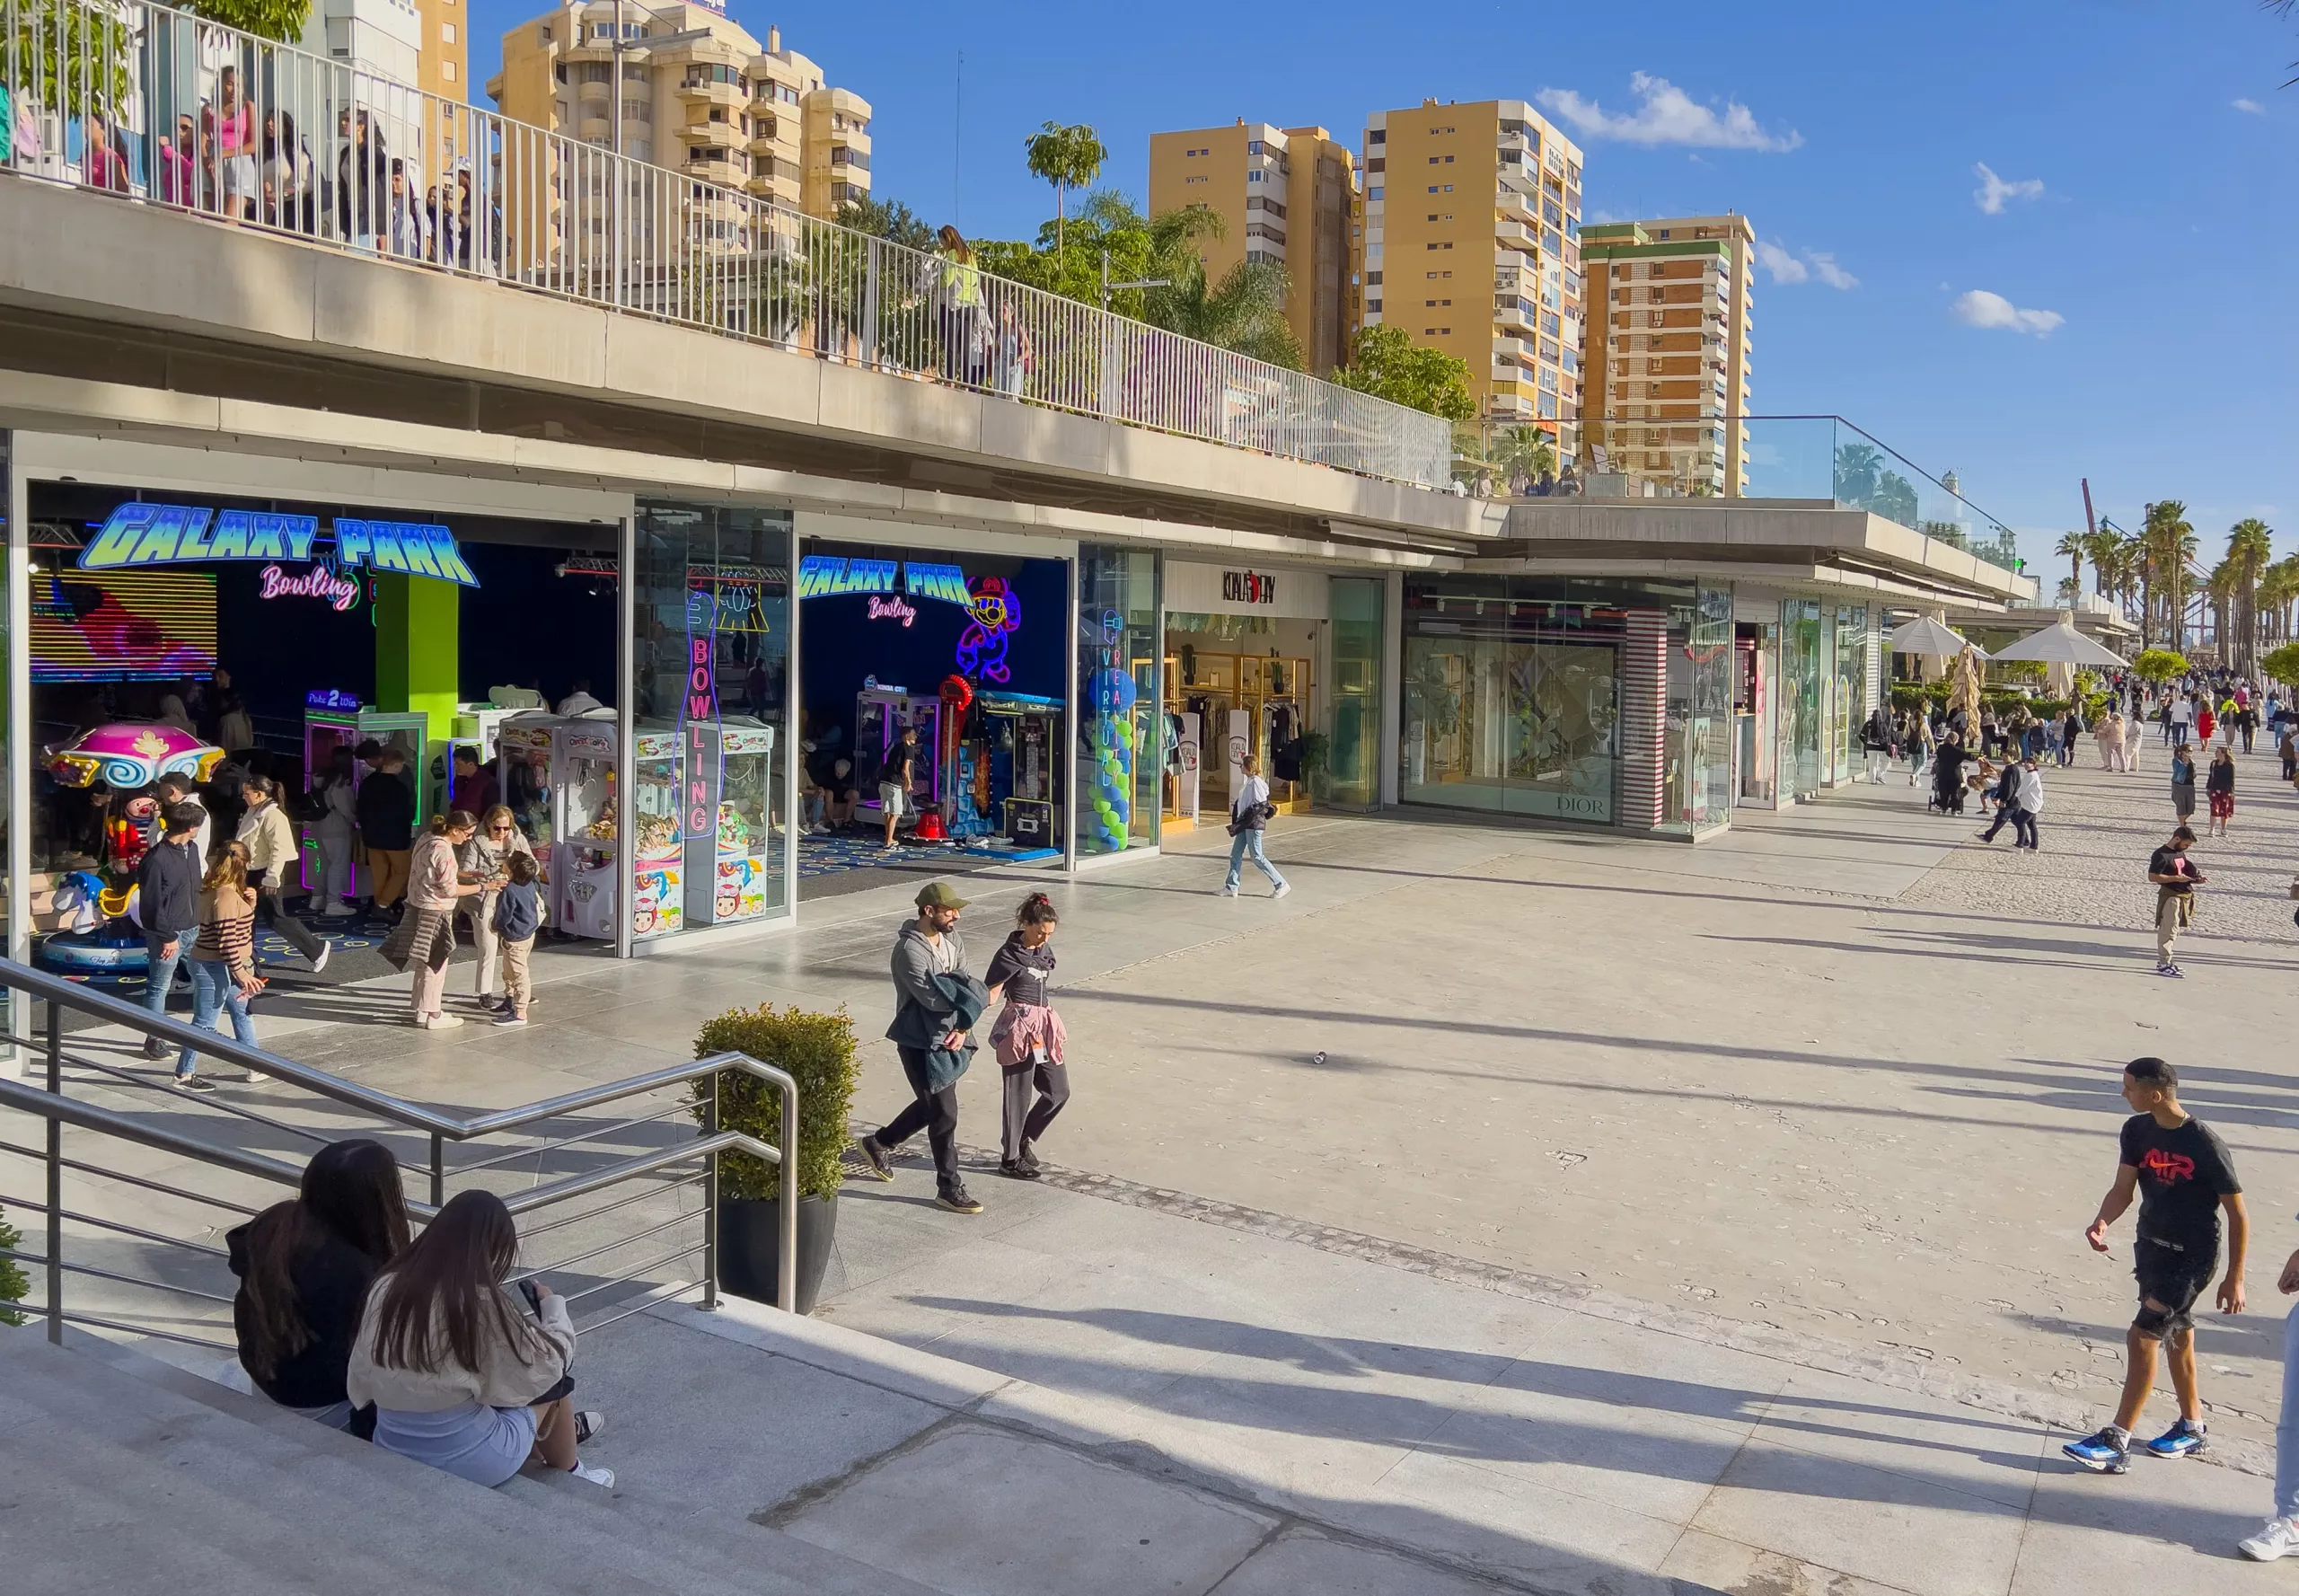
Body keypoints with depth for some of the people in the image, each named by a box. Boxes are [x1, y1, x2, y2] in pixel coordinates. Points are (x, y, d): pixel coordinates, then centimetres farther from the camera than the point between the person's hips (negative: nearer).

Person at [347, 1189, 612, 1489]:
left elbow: (362, 1379, 6)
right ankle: (568, 1475, 33)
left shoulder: (385, 1288, -5)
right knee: (555, 1373, 17)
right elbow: (550, 1361, -6)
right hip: (469, 1462, -6)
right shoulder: (482, 1303, -20)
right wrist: (553, 1305, 11)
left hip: (391, 1455, 6)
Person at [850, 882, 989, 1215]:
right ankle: (949, 1188, 12)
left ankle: (877, 1144, 42)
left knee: (932, 1104, 21)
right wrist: (979, 995, -15)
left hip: (947, 1037, 8)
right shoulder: (909, 949, -22)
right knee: (944, 1115, -2)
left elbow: (965, 986, 5)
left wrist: (962, 1027, -10)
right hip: (919, 1042, -8)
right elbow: (933, 997, -28)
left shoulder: (952, 939, 4)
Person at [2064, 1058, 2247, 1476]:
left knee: (2142, 1335, -12)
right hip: (2151, 1244, 7)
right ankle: (2192, 1426, 37)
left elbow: (2237, 1214, -13)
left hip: (2192, 1255, -7)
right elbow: (2123, 1189, -2)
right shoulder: (2137, 1130, -3)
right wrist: (2101, 1221, -23)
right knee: (2175, 1335, 19)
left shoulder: (2205, 1144, -21)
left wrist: (2234, 1278, -11)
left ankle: (2117, 1444, -9)